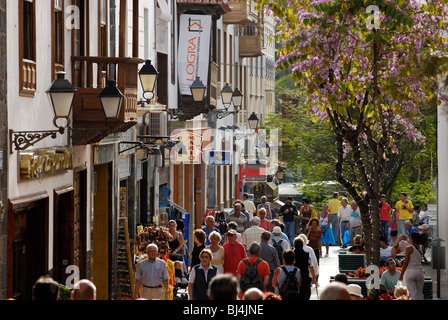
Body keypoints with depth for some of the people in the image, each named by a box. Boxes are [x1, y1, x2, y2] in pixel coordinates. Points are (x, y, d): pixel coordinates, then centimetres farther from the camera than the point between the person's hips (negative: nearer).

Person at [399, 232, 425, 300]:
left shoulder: (409, 248, -9)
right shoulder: (420, 248, 6)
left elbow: (405, 262, -11)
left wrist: (401, 275, -7)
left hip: (410, 272, -5)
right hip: (419, 271, 5)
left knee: (413, 294, -6)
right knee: (419, 293, 12)